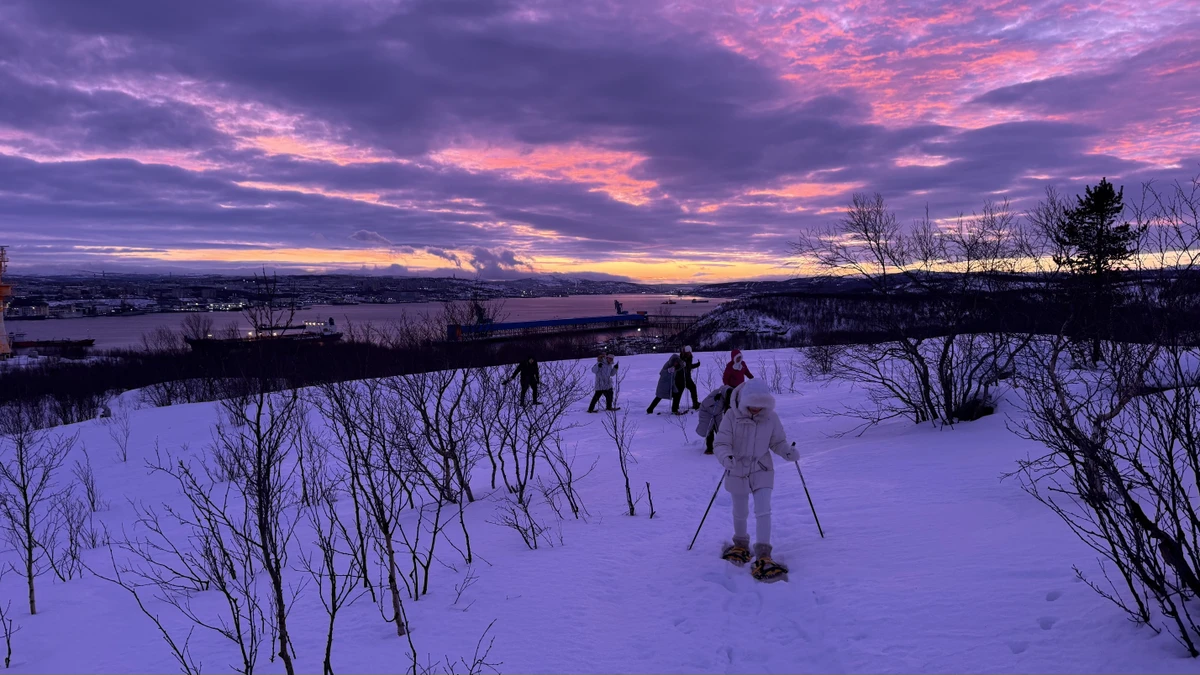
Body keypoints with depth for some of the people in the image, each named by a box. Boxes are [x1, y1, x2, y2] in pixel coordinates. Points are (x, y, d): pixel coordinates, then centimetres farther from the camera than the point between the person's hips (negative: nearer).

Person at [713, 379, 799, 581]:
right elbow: (721, 444, -16)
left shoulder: (771, 418, -10)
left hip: (762, 471, 0)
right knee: (740, 513, 16)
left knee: (763, 510, -14)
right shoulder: (732, 417, -17)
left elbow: (777, 442, 1)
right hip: (737, 472, 0)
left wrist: (788, 452, -19)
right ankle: (741, 545, 42)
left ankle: (763, 556, -12)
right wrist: (726, 457, -37)